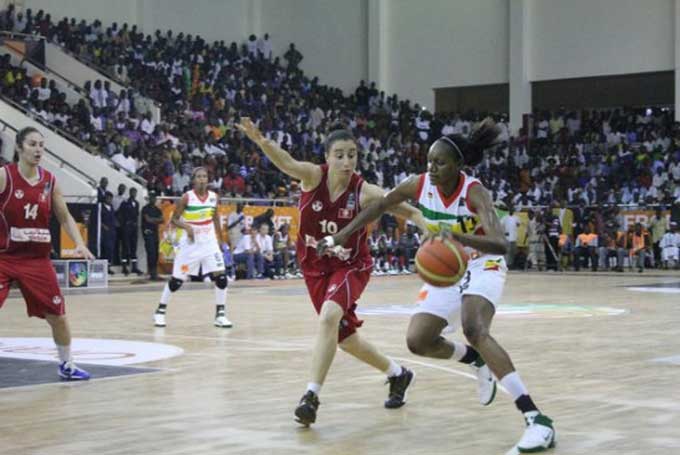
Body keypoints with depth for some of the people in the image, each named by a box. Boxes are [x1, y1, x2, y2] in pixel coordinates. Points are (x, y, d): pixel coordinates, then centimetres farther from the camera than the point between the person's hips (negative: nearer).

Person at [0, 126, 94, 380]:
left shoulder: (49, 181, 4)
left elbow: (65, 218, 12)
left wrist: (80, 244, -2)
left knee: (58, 315, 11)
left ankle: (67, 365, 31)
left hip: (37, 259, 5)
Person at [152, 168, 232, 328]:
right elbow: (174, 220, -7)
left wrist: (220, 239, 14)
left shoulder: (214, 197, 0)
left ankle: (220, 315, 1)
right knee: (176, 280, 2)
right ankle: (160, 311, 21)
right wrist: (186, 227, -26)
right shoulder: (187, 197, -12)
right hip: (190, 244, -3)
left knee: (221, 276, -9)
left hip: (209, 243, 3)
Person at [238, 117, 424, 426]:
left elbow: (406, 210, -21)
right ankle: (397, 374, 37)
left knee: (329, 317, -31)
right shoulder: (314, 176, -16)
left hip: (351, 266, -3)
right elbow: (286, 163, -35)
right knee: (344, 337, 13)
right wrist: (260, 141, -56)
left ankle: (312, 395, -26)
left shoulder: (364, 192, -18)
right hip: (316, 267, 3)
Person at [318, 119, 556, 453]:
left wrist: (458, 237, -59)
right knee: (418, 341, -4)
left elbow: (500, 244, -42)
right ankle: (477, 361, 28)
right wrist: (342, 235, 5)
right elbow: (380, 206, 5)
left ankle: (536, 418, -36)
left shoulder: (474, 192, -28)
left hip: (483, 265, -6)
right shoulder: (419, 185, -14)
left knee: (474, 330, -33)